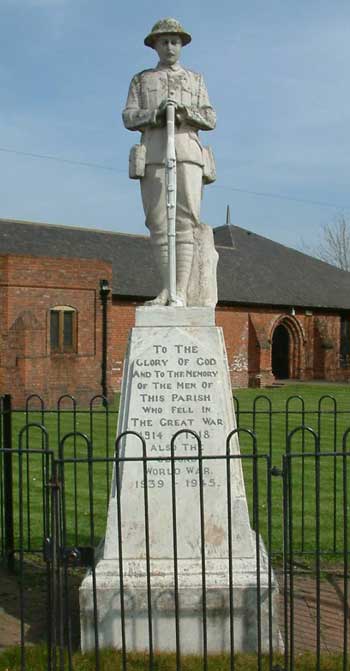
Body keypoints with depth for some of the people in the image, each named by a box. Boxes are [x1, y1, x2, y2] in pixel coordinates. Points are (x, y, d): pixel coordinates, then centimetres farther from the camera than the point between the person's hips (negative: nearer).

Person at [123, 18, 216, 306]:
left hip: (187, 155, 0)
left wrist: (184, 111, -9)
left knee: (185, 222, -12)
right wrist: (157, 113, -12)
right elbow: (129, 118, 7)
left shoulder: (195, 80, 22)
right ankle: (168, 288, 3)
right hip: (153, 156, 1)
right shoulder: (141, 80, 20)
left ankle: (181, 291, -16)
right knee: (159, 224, -4)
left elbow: (210, 120, 10)